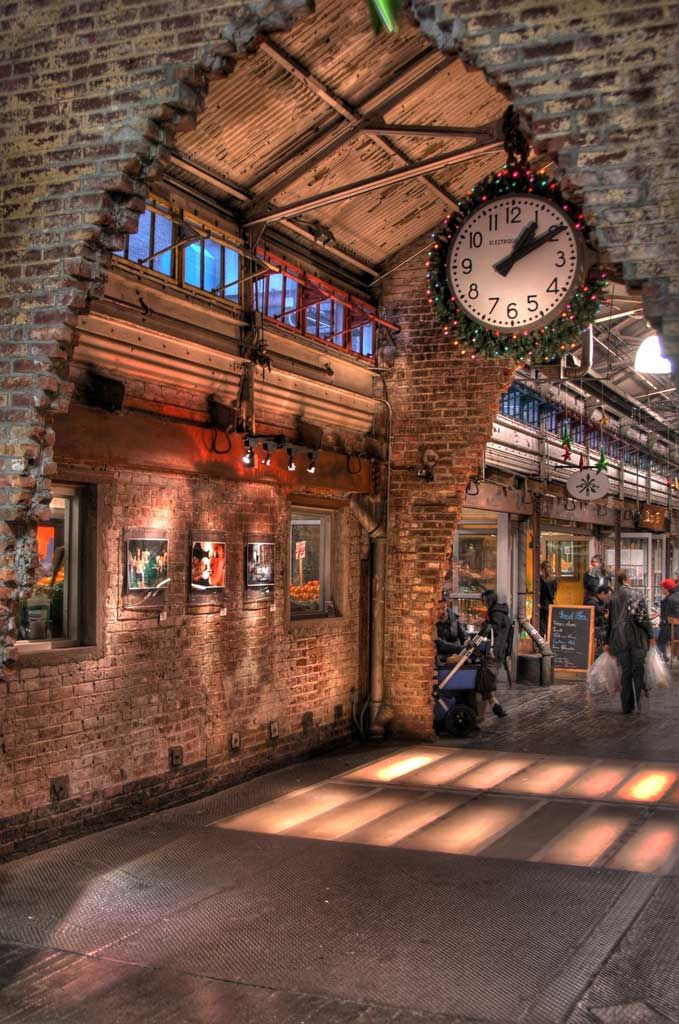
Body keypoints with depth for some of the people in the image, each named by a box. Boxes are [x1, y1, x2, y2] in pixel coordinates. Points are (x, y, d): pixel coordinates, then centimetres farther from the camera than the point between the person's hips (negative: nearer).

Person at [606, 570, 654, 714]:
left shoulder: (614, 598, 10)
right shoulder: (635, 596, -6)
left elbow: (610, 620, 16)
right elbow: (642, 617, -13)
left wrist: (608, 642, 21)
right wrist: (650, 635, -4)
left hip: (619, 640, 5)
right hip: (636, 639, -5)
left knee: (625, 671, 9)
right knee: (638, 670, 2)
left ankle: (627, 706, 10)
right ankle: (638, 704, 1)